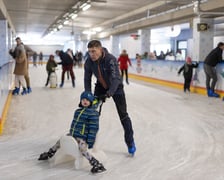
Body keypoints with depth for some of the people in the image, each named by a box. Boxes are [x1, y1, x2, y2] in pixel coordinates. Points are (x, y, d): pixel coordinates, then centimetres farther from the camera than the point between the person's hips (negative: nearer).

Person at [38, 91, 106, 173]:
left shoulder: (93, 113, -13)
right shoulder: (77, 111, 11)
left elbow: (93, 128, -16)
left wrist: (90, 142, -18)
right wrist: (70, 134, 24)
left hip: (82, 138, -8)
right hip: (73, 136, 9)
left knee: (83, 150, -31)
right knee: (59, 142, 18)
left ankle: (97, 165, -30)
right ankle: (49, 154, 41)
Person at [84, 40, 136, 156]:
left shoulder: (111, 59, -33)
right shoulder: (89, 62, -18)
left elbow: (115, 78, -40)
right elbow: (87, 79, -9)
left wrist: (109, 93, -53)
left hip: (115, 87, -4)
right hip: (101, 86, 4)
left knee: (123, 114, -3)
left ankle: (130, 141, 10)